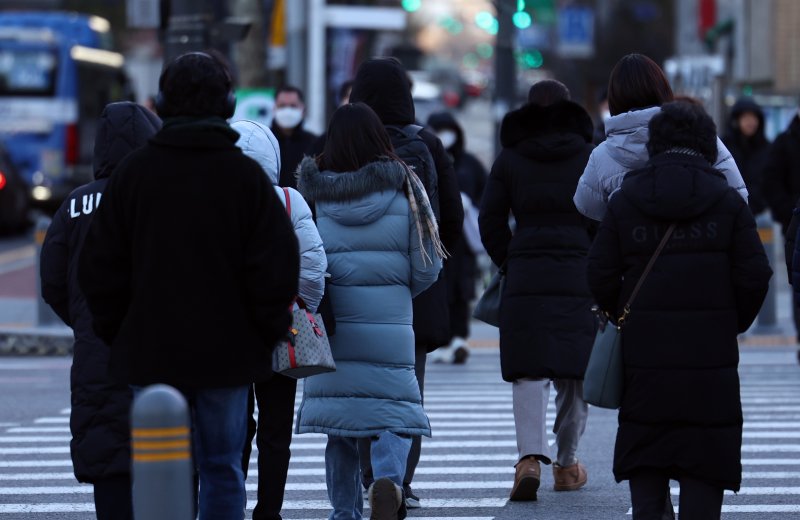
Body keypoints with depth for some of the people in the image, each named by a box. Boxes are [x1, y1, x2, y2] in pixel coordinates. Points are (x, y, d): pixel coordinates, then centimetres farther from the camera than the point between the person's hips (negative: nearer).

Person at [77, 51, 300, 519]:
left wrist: (116, 334, 11)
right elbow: (278, 268, -9)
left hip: (150, 352, 1)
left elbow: (100, 268, 1)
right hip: (227, 352, -1)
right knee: (222, 469, 6)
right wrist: (267, 335, 4)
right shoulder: (247, 175, -5)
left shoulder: (134, 172, -1)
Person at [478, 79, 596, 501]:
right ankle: (567, 465, 18)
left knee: (529, 373, -1)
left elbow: (490, 222, 5)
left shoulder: (510, 160, 5)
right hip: (579, 277, 0)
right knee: (575, 372, 11)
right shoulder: (590, 158, 3)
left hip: (524, 277, 0)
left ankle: (530, 456, -21)